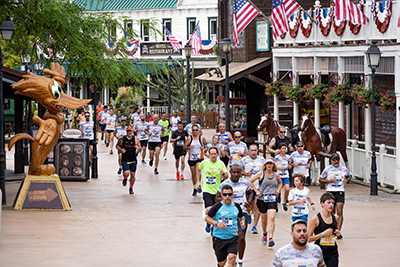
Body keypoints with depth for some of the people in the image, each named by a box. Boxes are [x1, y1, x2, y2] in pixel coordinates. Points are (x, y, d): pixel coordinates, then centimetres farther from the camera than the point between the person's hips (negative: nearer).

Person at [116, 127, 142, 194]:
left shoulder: (135, 139, 0)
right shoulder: (123, 139, -1)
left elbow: (140, 148, 3)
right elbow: (117, 145, 12)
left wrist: (138, 148, -21)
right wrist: (121, 149, -9)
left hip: (133, 160, 2)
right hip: (125, 160, -2)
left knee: (133, 175, 4)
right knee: (126, 173, -19)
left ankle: (131, 188, 23)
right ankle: (125, 179, 18)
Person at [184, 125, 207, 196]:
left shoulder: (202, 138, -1)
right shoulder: (189, 138, -1)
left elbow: (206, 144, 16)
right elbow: (184, 147, 0)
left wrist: (203, 147, -6)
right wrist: (189, 147, -21)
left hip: (200, 158, -2)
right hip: (191, 158, 2)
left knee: (198, 171, -24)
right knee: (193, 174, 9)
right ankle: (195, 188, 24)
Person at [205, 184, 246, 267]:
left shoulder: (236, 206, 4)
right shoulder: (217, 207, -7)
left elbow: (241, 217, 23)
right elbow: (207, 218, -3)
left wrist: (242, 222, 0)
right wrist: (216, 223, -19)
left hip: (233, 238, 1)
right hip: (219, 238, -1)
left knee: (232, 258, -20)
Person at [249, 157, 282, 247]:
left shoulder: (276, 175, 5)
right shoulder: (261, 173, -3)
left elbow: (280, 183, 26)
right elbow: (250, 181, 0)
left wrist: (278, 189, 7)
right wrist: (256, 191, -6)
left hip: (272, 199, 0)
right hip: (262, 199, 0)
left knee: (272, 218, -17)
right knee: (264, 218, 12)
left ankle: (271, 239, -23)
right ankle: (264, 233, 41)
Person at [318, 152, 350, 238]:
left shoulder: (344, 169, 7)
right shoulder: (327, 169, 2)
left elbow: (348, 177, 25)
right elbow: (320, 180, 8)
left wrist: (346, 180, 1)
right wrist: (329, 181, -10)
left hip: (340, 192, 0)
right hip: (330, 192, 0)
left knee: (339, 212, -13)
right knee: (332, 213, 8)